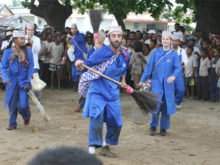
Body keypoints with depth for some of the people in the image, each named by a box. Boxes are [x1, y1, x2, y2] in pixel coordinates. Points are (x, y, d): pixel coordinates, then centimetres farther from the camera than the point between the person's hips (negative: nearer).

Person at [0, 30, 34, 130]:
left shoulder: (28, 51, 2)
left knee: (22, 105, -8)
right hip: (12, 82, 1)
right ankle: (12, 124, 19)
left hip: (23, 81, -1)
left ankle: (27, 116, 24)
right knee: (12, 104, 3)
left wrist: (28, 82, -6)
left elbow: (31, 67, 2)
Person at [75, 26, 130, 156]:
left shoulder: (125, 56, 3)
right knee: (96, 117, -23)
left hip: (113, 94, 5)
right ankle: (92, 147, -8)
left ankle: (106, 146, 27)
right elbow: (88, 63, -11)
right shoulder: (102, 52, -12)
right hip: (98, 91, -5)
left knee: (116, 123, 4)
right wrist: (80, 64, -32)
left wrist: (123, 81, 7)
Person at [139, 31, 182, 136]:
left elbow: (178, 68, -9)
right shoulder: (156, 52, 4)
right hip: (156, 83, 0)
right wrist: (143, 80, 3)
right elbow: (149, 66, 6)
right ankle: (153, 126, 6)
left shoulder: (174, 54, 2)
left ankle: (164, 128, 17)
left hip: (168, 84, 1)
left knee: (167, 107, 2)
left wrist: (174, 76, -30)